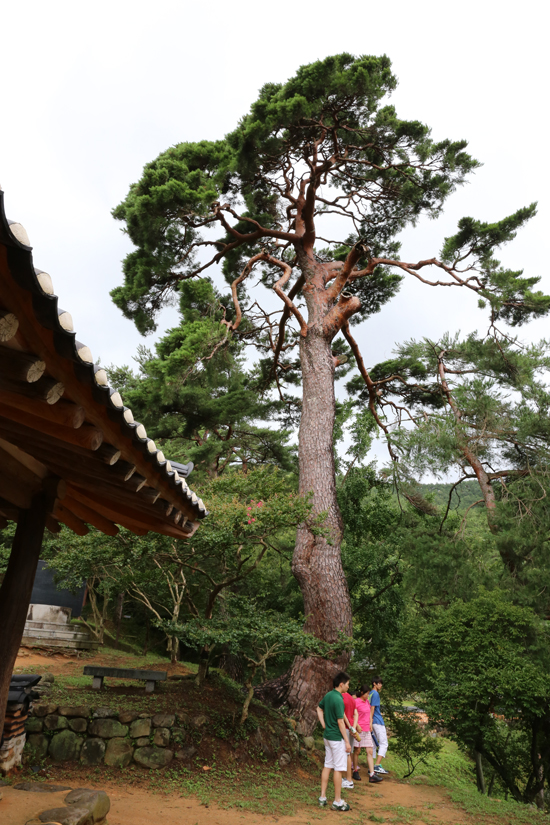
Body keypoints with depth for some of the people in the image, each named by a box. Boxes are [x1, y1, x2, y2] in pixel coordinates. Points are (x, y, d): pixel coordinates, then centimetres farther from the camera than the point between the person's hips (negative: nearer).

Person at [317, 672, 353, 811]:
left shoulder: (328, 695, 5)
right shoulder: (338, 699, -22)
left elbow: (319, 709, 20)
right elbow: (340, 722, -21)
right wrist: (347, 742, -14)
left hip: (327, 736, 8)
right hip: (337, 738, -8)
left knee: (327, 766, 15)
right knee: (338, 769, 2)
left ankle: (322, 798, 20)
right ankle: (337, 802, 10)